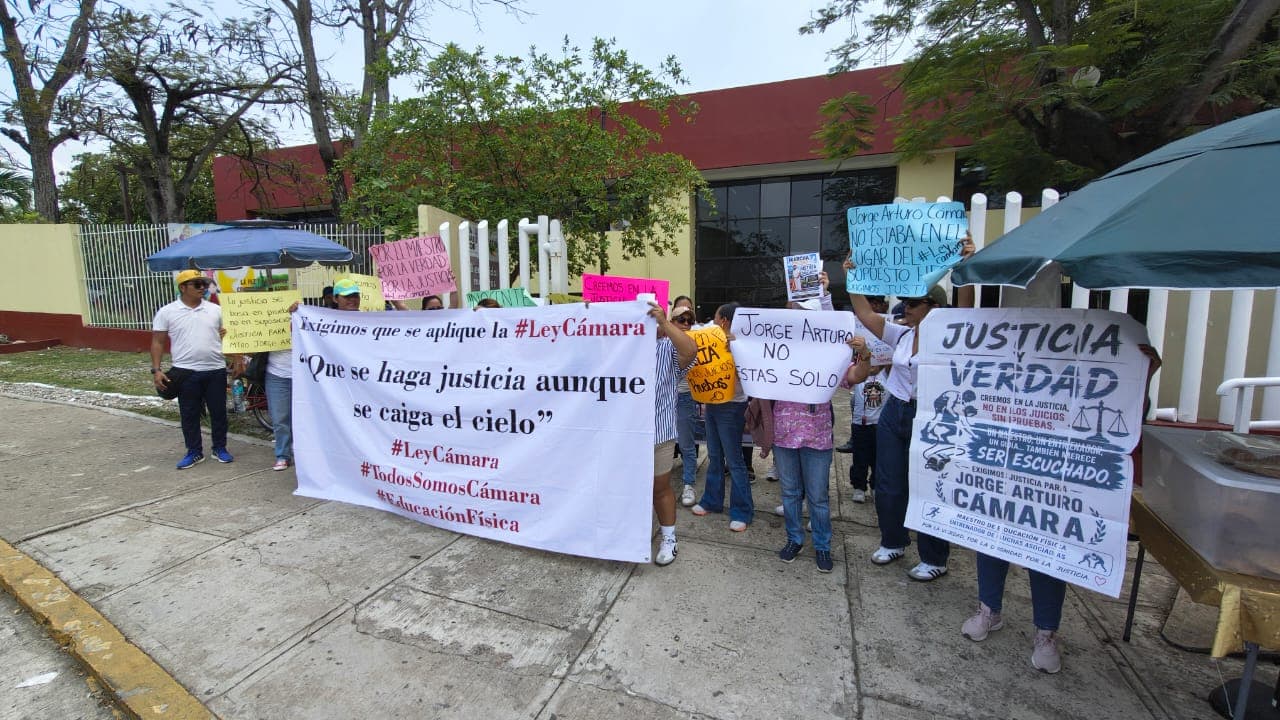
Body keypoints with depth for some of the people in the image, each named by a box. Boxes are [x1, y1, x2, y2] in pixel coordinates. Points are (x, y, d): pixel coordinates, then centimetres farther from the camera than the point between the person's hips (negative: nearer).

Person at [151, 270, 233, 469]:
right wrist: (156, 370, -6)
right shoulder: (167, 312, 0)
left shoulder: (215, 309, 6)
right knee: (189, 414, 7)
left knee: (218, 412, 8)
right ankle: (194, 452, 19)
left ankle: (220, 448, 21)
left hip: (216, 370, 2)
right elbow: (157, 342, 2)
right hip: (186, 372, -1)